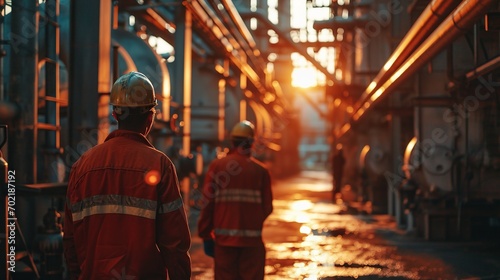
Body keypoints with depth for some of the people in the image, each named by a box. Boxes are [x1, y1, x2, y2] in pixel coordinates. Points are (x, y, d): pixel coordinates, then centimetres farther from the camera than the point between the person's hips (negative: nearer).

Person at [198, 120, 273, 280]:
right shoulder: (260, 170, -2)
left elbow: (208, 203, -5)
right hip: (252, 240, 0)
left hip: (224, 238, 1)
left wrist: (206, 235, 4)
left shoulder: (217, 166, -3)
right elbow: (267, 207, -3)